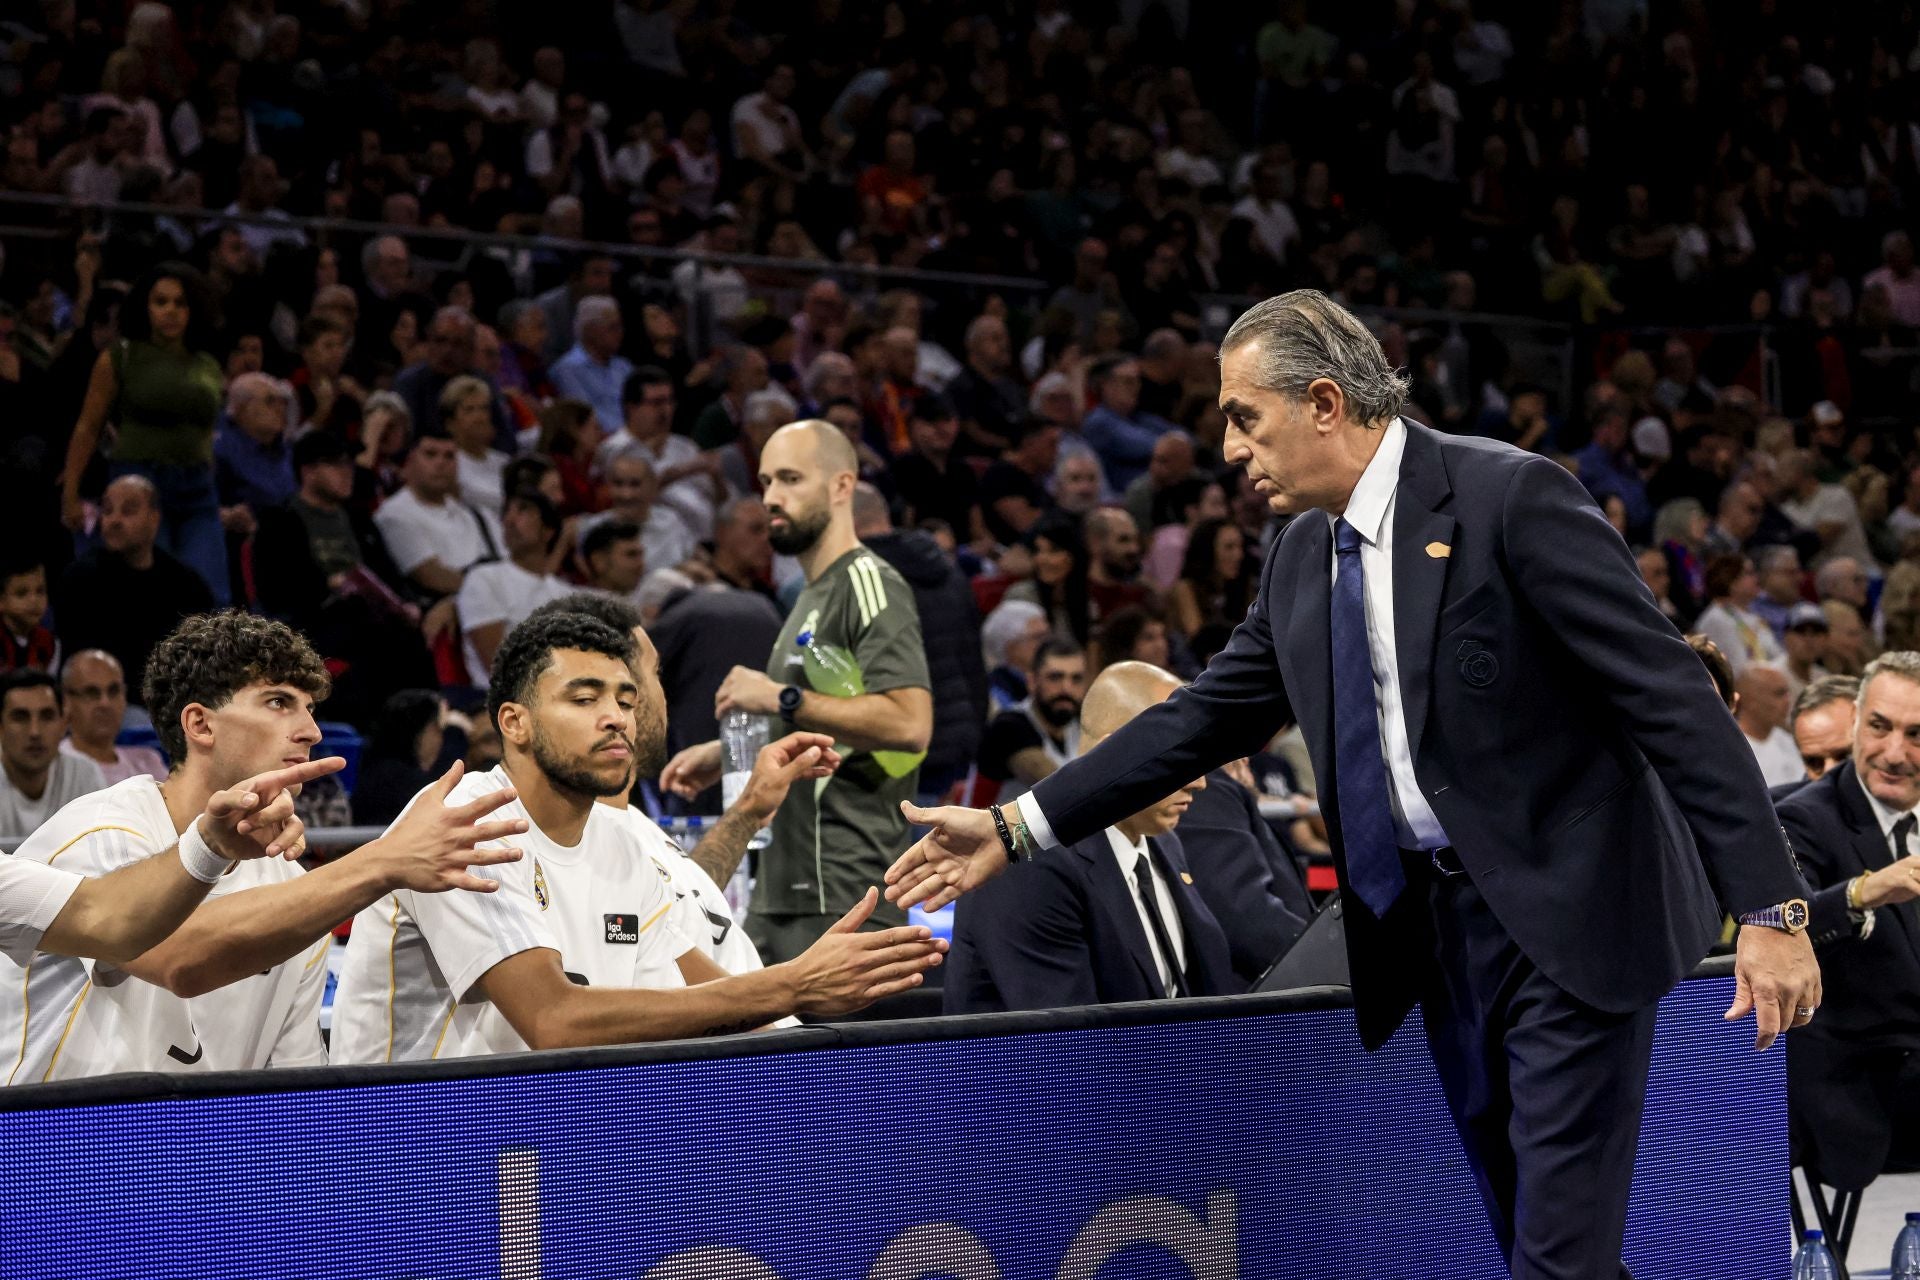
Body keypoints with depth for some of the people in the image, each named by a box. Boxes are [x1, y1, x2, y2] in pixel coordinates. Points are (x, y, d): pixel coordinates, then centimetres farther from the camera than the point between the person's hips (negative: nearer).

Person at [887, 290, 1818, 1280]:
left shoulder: (1510, 497, -15)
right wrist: (1019, 828, 10)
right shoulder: (1302, 557, 8)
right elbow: (1206, 716, 16)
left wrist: (1768, 909, -22)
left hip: (1567, 914, -7)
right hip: (1433, 928, 7)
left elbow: (1669, 695, -18)